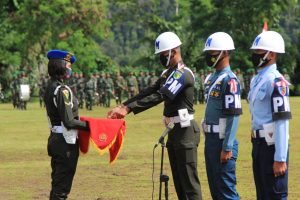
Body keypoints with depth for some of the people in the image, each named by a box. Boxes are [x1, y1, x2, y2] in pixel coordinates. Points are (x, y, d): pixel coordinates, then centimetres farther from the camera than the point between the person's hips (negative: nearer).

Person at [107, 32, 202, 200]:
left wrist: (128, 109, -29)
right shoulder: (169, 73, 15)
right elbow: (149, 92, 10)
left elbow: (159, 96, -25)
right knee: (178, 179, 14)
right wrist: (122, 106, -2)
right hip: (174, 130, 10)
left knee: (189, 180, -9)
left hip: (185, 131, -10)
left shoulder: (183, 74, -17)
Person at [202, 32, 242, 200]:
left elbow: (233, 116, -19)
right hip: (211, 140, 10)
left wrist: (227, 148, -21)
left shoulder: (230, 80, -14)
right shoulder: (212, 78, 14)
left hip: (223, 141, -10)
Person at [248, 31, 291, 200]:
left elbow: (282, 121, -20)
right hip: (258, 143, 9)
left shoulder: (276, 81, -16)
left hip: (272, 145, -9)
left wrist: (280, 159, -23)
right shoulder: (257, 79, 13)